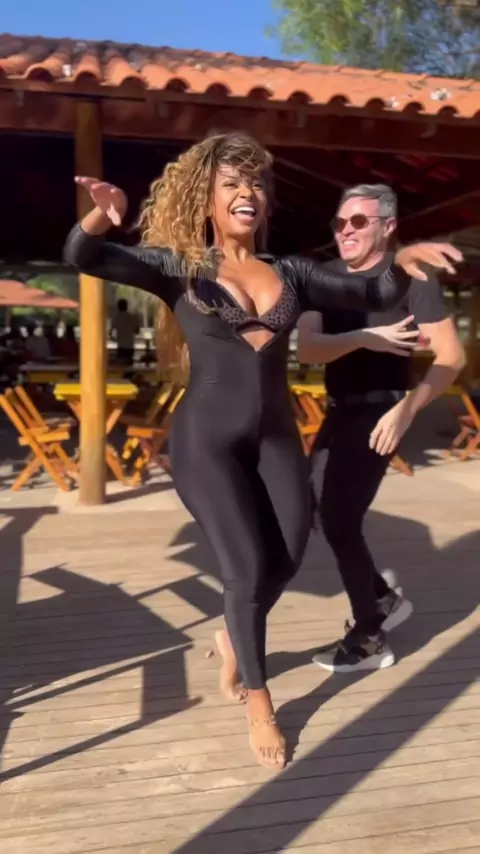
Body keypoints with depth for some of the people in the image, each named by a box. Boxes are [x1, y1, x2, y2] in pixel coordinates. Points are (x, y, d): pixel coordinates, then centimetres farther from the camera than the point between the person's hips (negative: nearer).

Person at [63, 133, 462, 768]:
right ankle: (258, 702, 21)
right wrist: (102, 217, -34)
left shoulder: (290, 272, 6)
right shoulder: (178, 266, -3)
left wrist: (402, 261, -10)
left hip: (276, 438, 4)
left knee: (287, 559, 3)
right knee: (248, 568, -5)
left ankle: (233, 639, 38)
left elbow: (374, 295, 11)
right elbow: (82, 258, -12)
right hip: (207, 441, -4)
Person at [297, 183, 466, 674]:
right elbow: (307, 349, -10)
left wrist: (406, 410, -25)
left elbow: (452, 356, -15)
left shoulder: (409, 276, -11)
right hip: (339, 412, 7)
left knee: (340, 523, -9)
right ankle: (384, 599, 33)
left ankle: (370, 639, 11)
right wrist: (362, 338, -27)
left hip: (376, 414, -7)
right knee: (319, 510, 13)